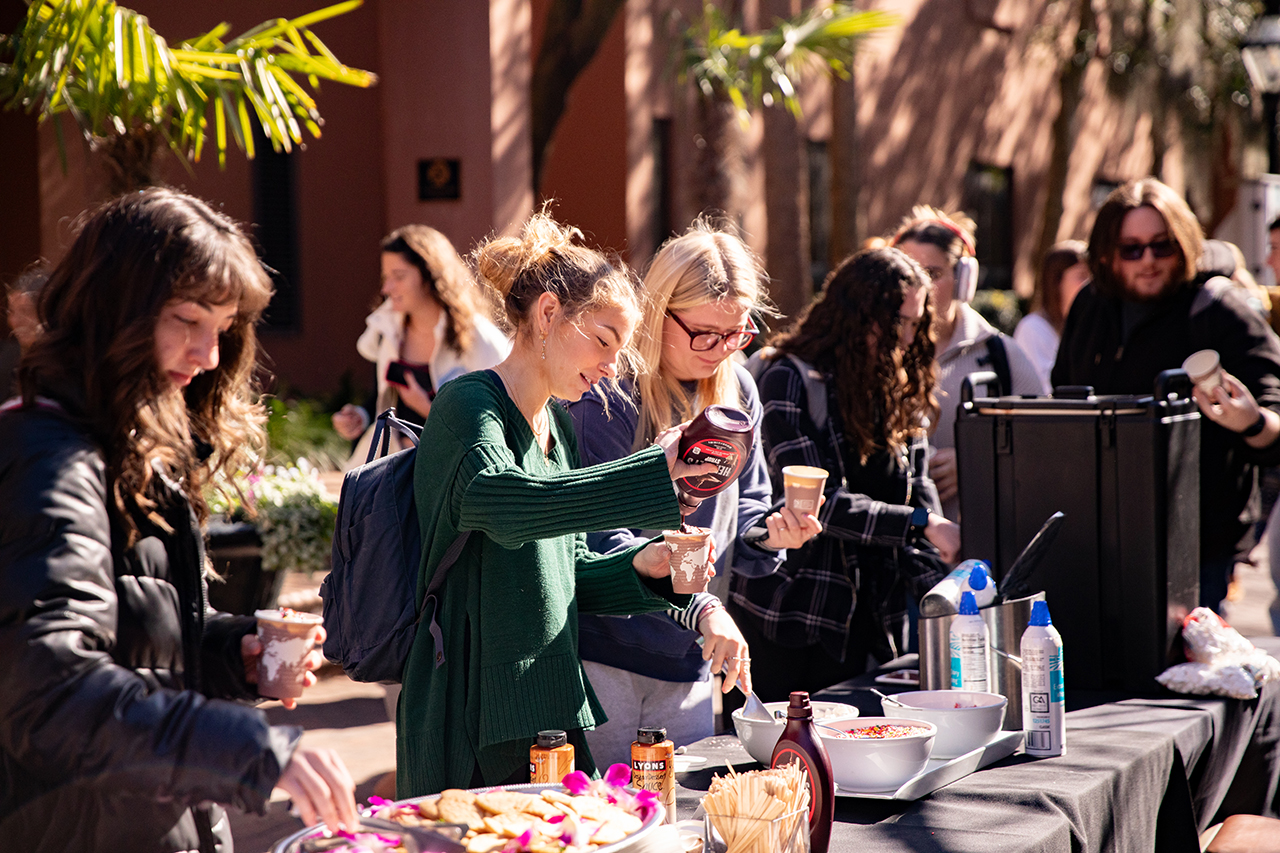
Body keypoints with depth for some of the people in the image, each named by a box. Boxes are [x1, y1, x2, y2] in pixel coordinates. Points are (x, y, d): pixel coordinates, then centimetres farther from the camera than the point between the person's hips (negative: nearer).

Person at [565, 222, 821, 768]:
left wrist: (767, 536, -9)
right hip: (599, 657, -6)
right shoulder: (606, 399, -15)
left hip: (686, 663, 6)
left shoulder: (736, 391, 7)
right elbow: (604, 543, -22)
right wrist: (702, 609, -33)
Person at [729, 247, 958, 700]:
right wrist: (921, 524, -25)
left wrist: (940, 592, -7)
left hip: (866, 624, 6)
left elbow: (919, 496, 8)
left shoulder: (901, 392, 11)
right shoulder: (791, 381, -10)